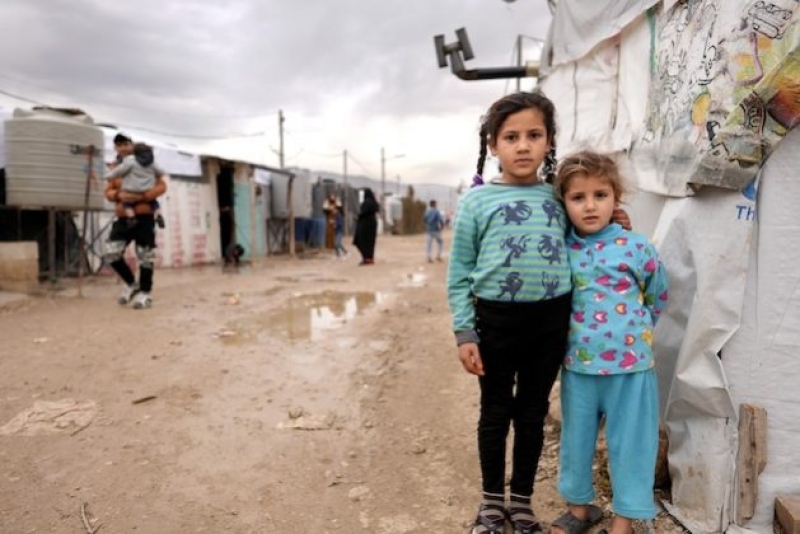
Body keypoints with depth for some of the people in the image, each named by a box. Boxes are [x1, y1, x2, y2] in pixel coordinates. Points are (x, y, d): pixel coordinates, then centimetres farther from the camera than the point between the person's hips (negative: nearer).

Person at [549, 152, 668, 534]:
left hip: (629, 365, -2)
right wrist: (571, 331, 6)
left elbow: (657, 298, 6)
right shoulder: (561, 250, -3)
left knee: (628, 444, 11)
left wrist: (633, 330, 7)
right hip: (577, 366, 3)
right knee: (575, 440, 16)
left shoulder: (635, 247, -9)